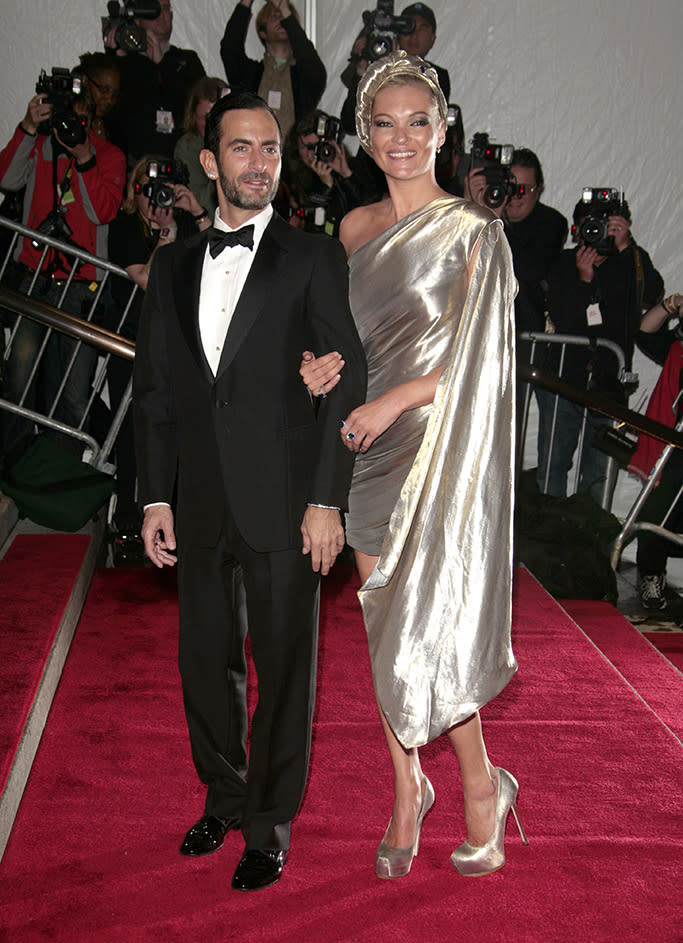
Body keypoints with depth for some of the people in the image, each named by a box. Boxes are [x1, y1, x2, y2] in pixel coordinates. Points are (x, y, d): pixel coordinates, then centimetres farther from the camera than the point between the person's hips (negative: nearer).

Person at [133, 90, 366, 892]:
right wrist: (155, 497, 5)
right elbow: (153, 386, 11)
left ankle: (270, 825, 22)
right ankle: (224, 798, 35)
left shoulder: (313, 259, 0)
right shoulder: (174, 266, 12)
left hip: (282, 503, -4)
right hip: (199, 505, 4)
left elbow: (345, 382, -5)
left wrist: (326, 500, -12)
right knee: (206, 661, 14)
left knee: (284, 667, 6)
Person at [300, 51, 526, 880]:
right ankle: (406, 789, 24)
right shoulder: (354, 228, 11)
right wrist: (324, 361, -2)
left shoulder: (471, 231, -5)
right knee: (383, 627, 9)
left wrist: (393, 400, -15)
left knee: (425, 631, -5)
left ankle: (481, 784, 17)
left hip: (440, 448, -5)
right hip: (370, 448, 6)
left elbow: (483, 360, -9)